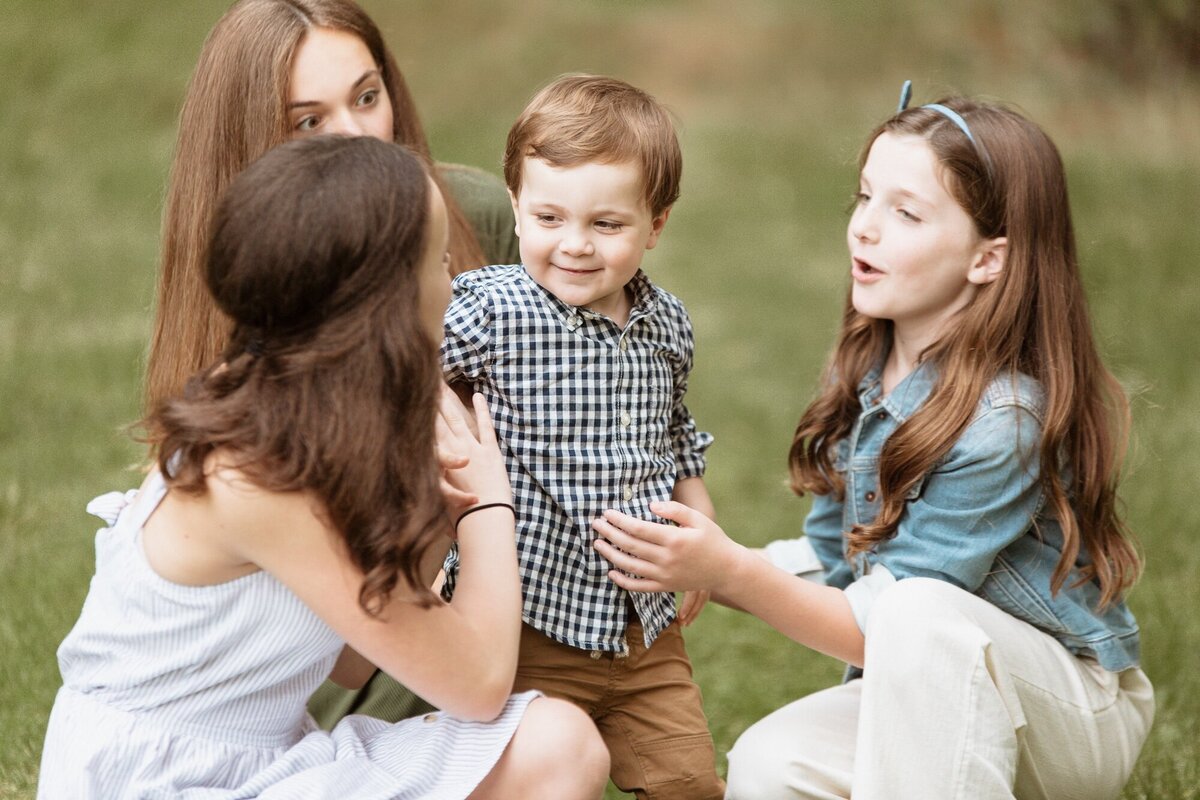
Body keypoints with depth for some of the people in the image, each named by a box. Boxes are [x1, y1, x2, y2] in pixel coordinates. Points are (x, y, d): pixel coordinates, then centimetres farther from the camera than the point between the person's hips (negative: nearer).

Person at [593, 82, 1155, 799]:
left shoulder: (1003, 423, -24)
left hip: (1079, 714, -6)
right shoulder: (863, 375, 0)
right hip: (919, 700, 6)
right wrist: (690, 565, -8)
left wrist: (730, 573, -34)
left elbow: (877, 626, -23)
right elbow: (834, 568, 6)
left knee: (922, 612, -35)